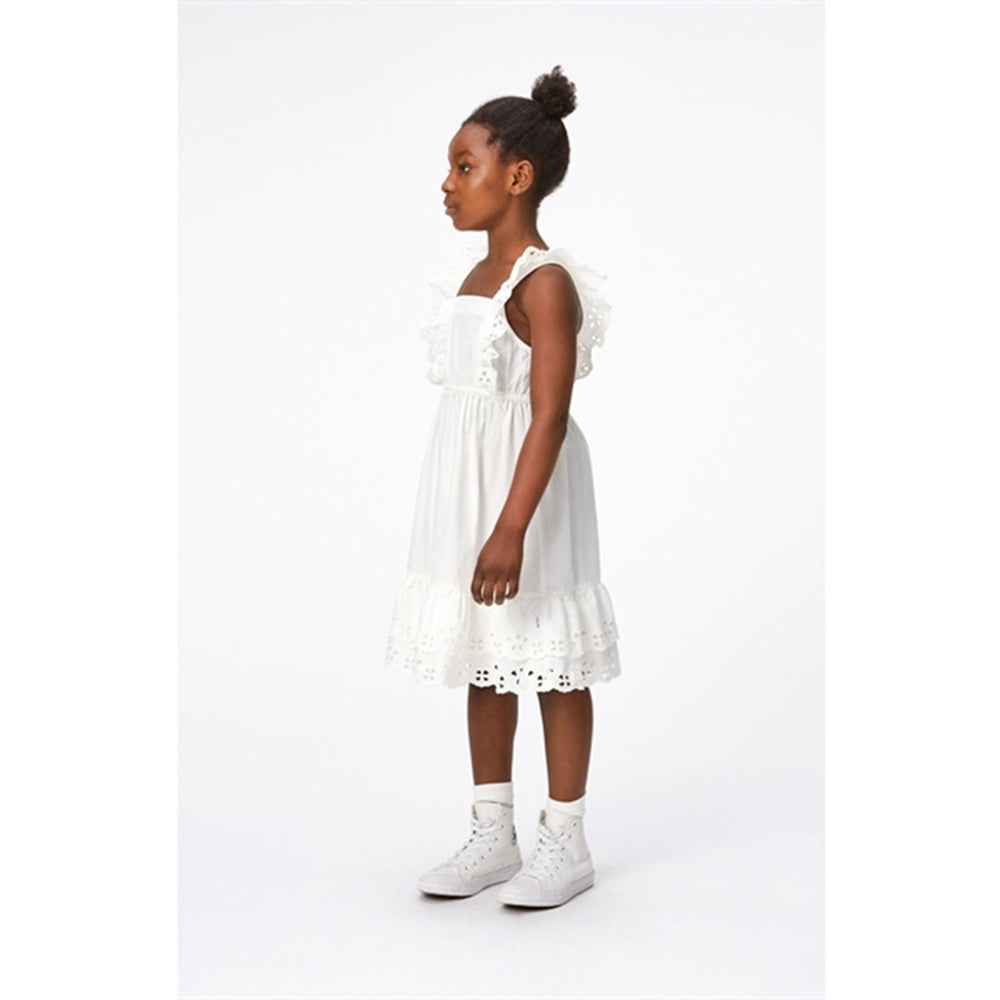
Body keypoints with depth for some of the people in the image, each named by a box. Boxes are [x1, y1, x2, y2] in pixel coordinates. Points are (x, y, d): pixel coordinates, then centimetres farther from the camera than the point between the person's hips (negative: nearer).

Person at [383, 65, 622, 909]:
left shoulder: (546, 281, -16)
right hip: (464, 485, 9)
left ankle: (566, 843, 16)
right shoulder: (471, 273, 10)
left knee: (550, 659, 3)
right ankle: (493, 835, 26)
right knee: (483, 655, 14)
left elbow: (549, 416, -23)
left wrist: (512, 528, -28)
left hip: (529, 485, -9)